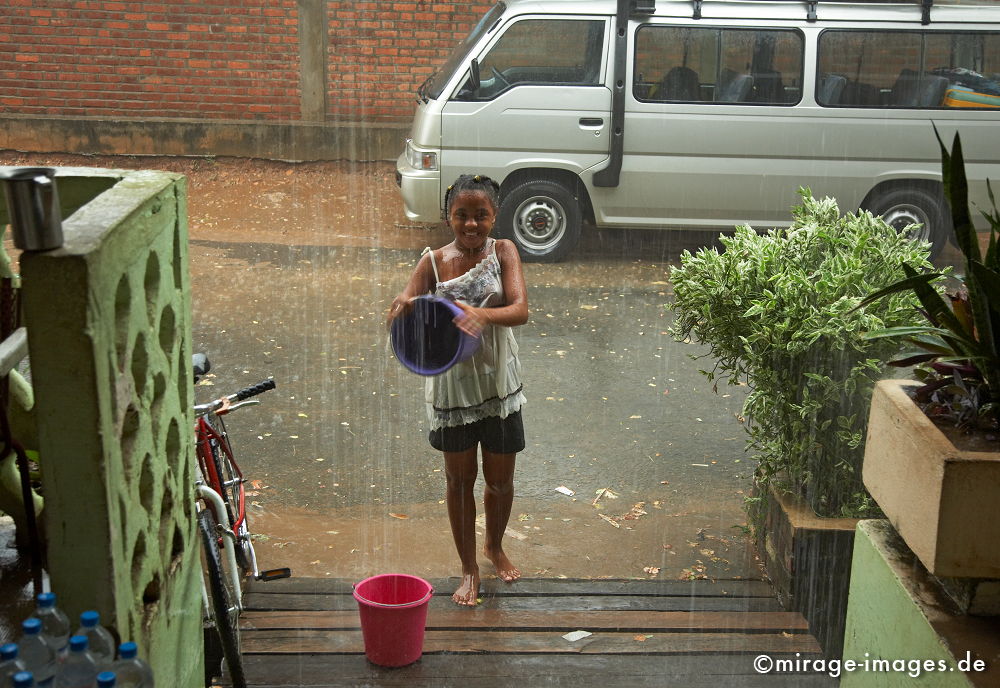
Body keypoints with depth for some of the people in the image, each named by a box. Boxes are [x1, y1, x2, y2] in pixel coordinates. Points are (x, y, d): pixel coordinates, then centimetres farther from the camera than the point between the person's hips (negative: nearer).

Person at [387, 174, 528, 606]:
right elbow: (397, 321, -13)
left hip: (498, 384, 0)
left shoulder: (503, 252, -8)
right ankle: (468, 567, 30)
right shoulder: (434, 262, -8)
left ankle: (494, 546, 44)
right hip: (451, 385, 0)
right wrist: (404, 308, -38)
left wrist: (482, 315, -43)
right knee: (460, 479, 12)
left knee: (500, 479, 14)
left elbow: (520, 310, -23)